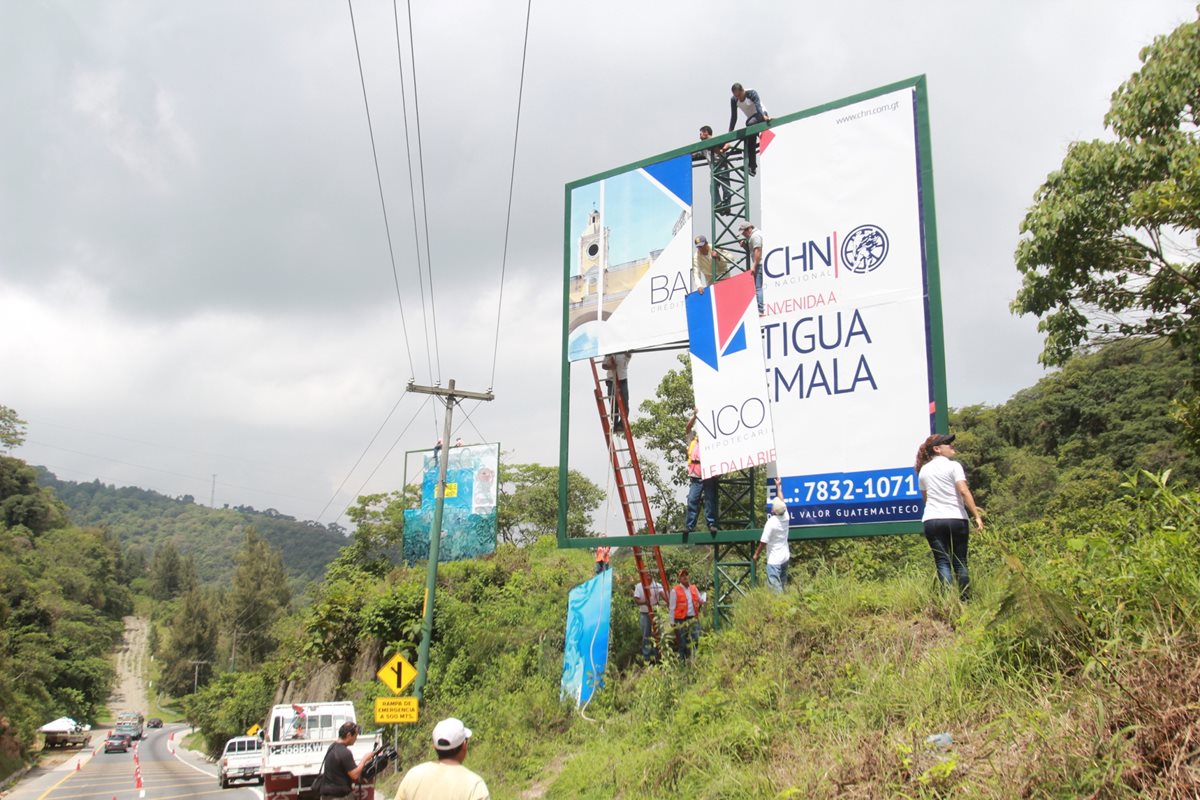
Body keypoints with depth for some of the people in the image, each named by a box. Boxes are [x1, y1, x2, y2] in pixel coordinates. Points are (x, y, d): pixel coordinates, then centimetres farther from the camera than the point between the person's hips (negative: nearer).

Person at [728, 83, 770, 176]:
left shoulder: (751, 93, -22)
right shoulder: (733, 100, -9)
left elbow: (758, 105, -36)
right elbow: (733, 116, -6)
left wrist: (763, 116, -54)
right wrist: (730, 131, -13)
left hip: (761, 115, -6)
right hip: (751, 119, 6)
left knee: (750, 124, -37)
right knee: (750, 144, -4)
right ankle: (753, 168, -4)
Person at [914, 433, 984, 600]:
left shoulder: (923, 470, 12)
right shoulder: (953, 466, -3)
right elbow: (964, 491, -12)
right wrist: (977, 515, -12)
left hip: (932, 520, 3)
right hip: (956, 519, -3)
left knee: (942, 561, 1)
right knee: (960, 562, 7)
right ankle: (965, 599, 7)